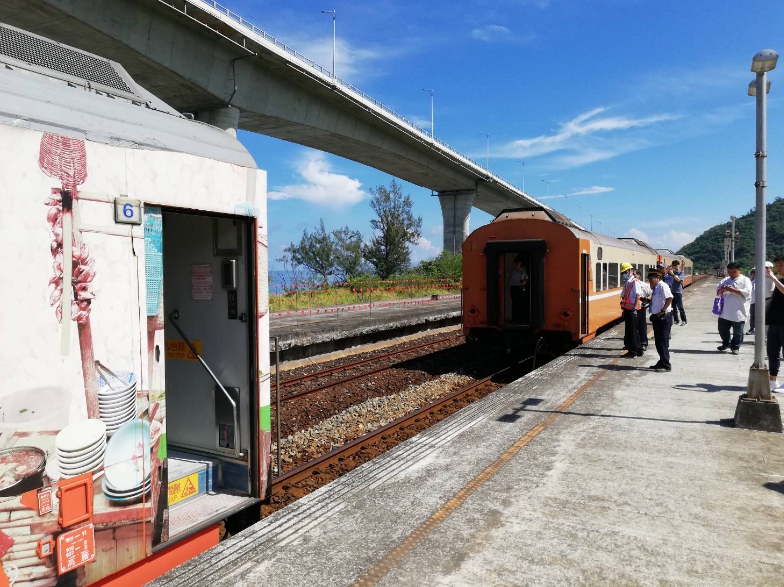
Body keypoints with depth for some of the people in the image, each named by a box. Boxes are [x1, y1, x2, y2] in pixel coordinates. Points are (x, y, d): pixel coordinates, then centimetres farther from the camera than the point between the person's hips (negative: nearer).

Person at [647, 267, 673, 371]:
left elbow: (669, 298, -27)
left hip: (663, 317, -10)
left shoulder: (662, 286, -16)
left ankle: (666, 365, 4)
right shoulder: (655, 288, 12)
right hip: (657, 317, 10)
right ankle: (661, 363, 28)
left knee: (663, 342, -4)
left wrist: (662, 311, -23)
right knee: (658, 342, 16)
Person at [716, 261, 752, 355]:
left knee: (737, 331, 6)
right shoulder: (726, 280, 13)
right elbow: (718, 290, 14)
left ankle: (735, 346, 24)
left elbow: (746, 292, -17)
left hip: (739, 312, -4)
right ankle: (726, 343, 33)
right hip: (725, 312, 5)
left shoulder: (745, 280, -3)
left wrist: (732, 289, -22)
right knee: (722, 329, 10)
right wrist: (722, 289, -10)